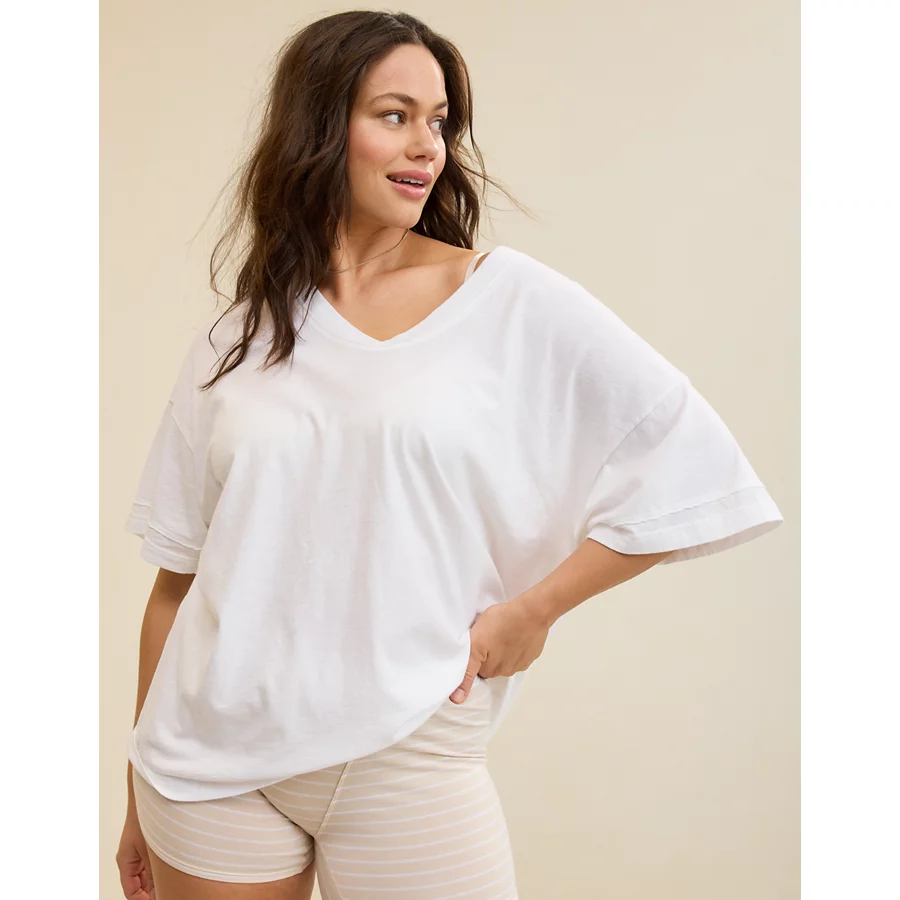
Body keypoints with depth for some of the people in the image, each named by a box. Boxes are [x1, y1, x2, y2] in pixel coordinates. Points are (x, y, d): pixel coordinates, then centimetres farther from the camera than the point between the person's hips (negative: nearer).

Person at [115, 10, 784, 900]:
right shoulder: (238, 340, 6)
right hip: (212, 758, 2)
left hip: (407, 758, -2)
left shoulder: (513, 302, -3)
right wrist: (140, 798, 11)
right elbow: (178, 577, 8)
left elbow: (689, 464, -5)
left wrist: (534, 606, -8)